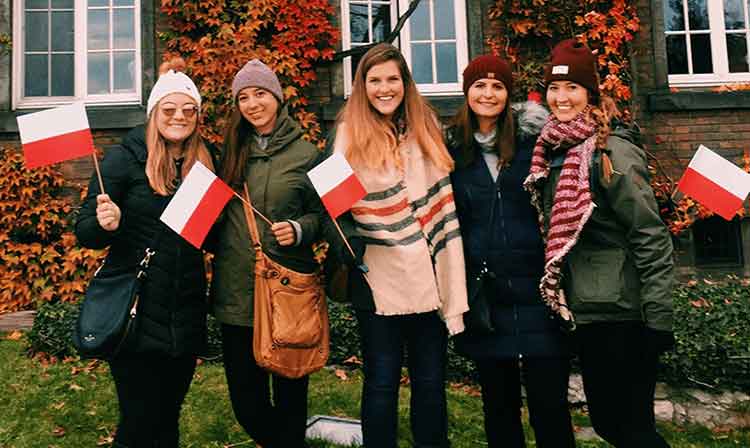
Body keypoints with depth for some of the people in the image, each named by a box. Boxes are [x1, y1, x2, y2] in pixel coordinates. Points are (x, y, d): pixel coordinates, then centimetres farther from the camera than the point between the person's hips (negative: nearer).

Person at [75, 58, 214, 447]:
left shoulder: (205, 163, 7)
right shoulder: (125, 157, -5)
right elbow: (85, 233, -6)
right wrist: (106, 224, -26)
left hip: (186, 318, 4)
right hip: (135, 315, -4)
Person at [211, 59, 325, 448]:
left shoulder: (306, 154, 0)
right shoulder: (232, 151, 9)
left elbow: (322, 214, 3)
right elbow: (216, 212, 16)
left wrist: (298, 230, -15)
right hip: (236, 291, 3)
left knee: (289, 394, 8)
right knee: (246, 403, 10)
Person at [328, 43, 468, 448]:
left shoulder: (426, 127, 9)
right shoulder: (350, 134, 0)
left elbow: (443, 203, 11)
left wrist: (452, 277, 6)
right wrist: (346, 245, -18)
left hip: (428, 276, 3)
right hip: (378, 279, -3)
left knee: (430, 380, 11)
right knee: (382, 381, 7)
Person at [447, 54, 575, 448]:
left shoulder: (536, 136, 1)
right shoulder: (453, 147, 6)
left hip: (538, 290, -2)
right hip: (484, 295, 2)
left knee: (550, 406, 3)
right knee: (498, 404, 13)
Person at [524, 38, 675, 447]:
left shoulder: (612, 151, -13)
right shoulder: (553, 152, 9)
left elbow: (652, 239, -15)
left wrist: (658, 320, -17)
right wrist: (558, 294, 13)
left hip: (621, 313, -8)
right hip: (583, 314, 8)